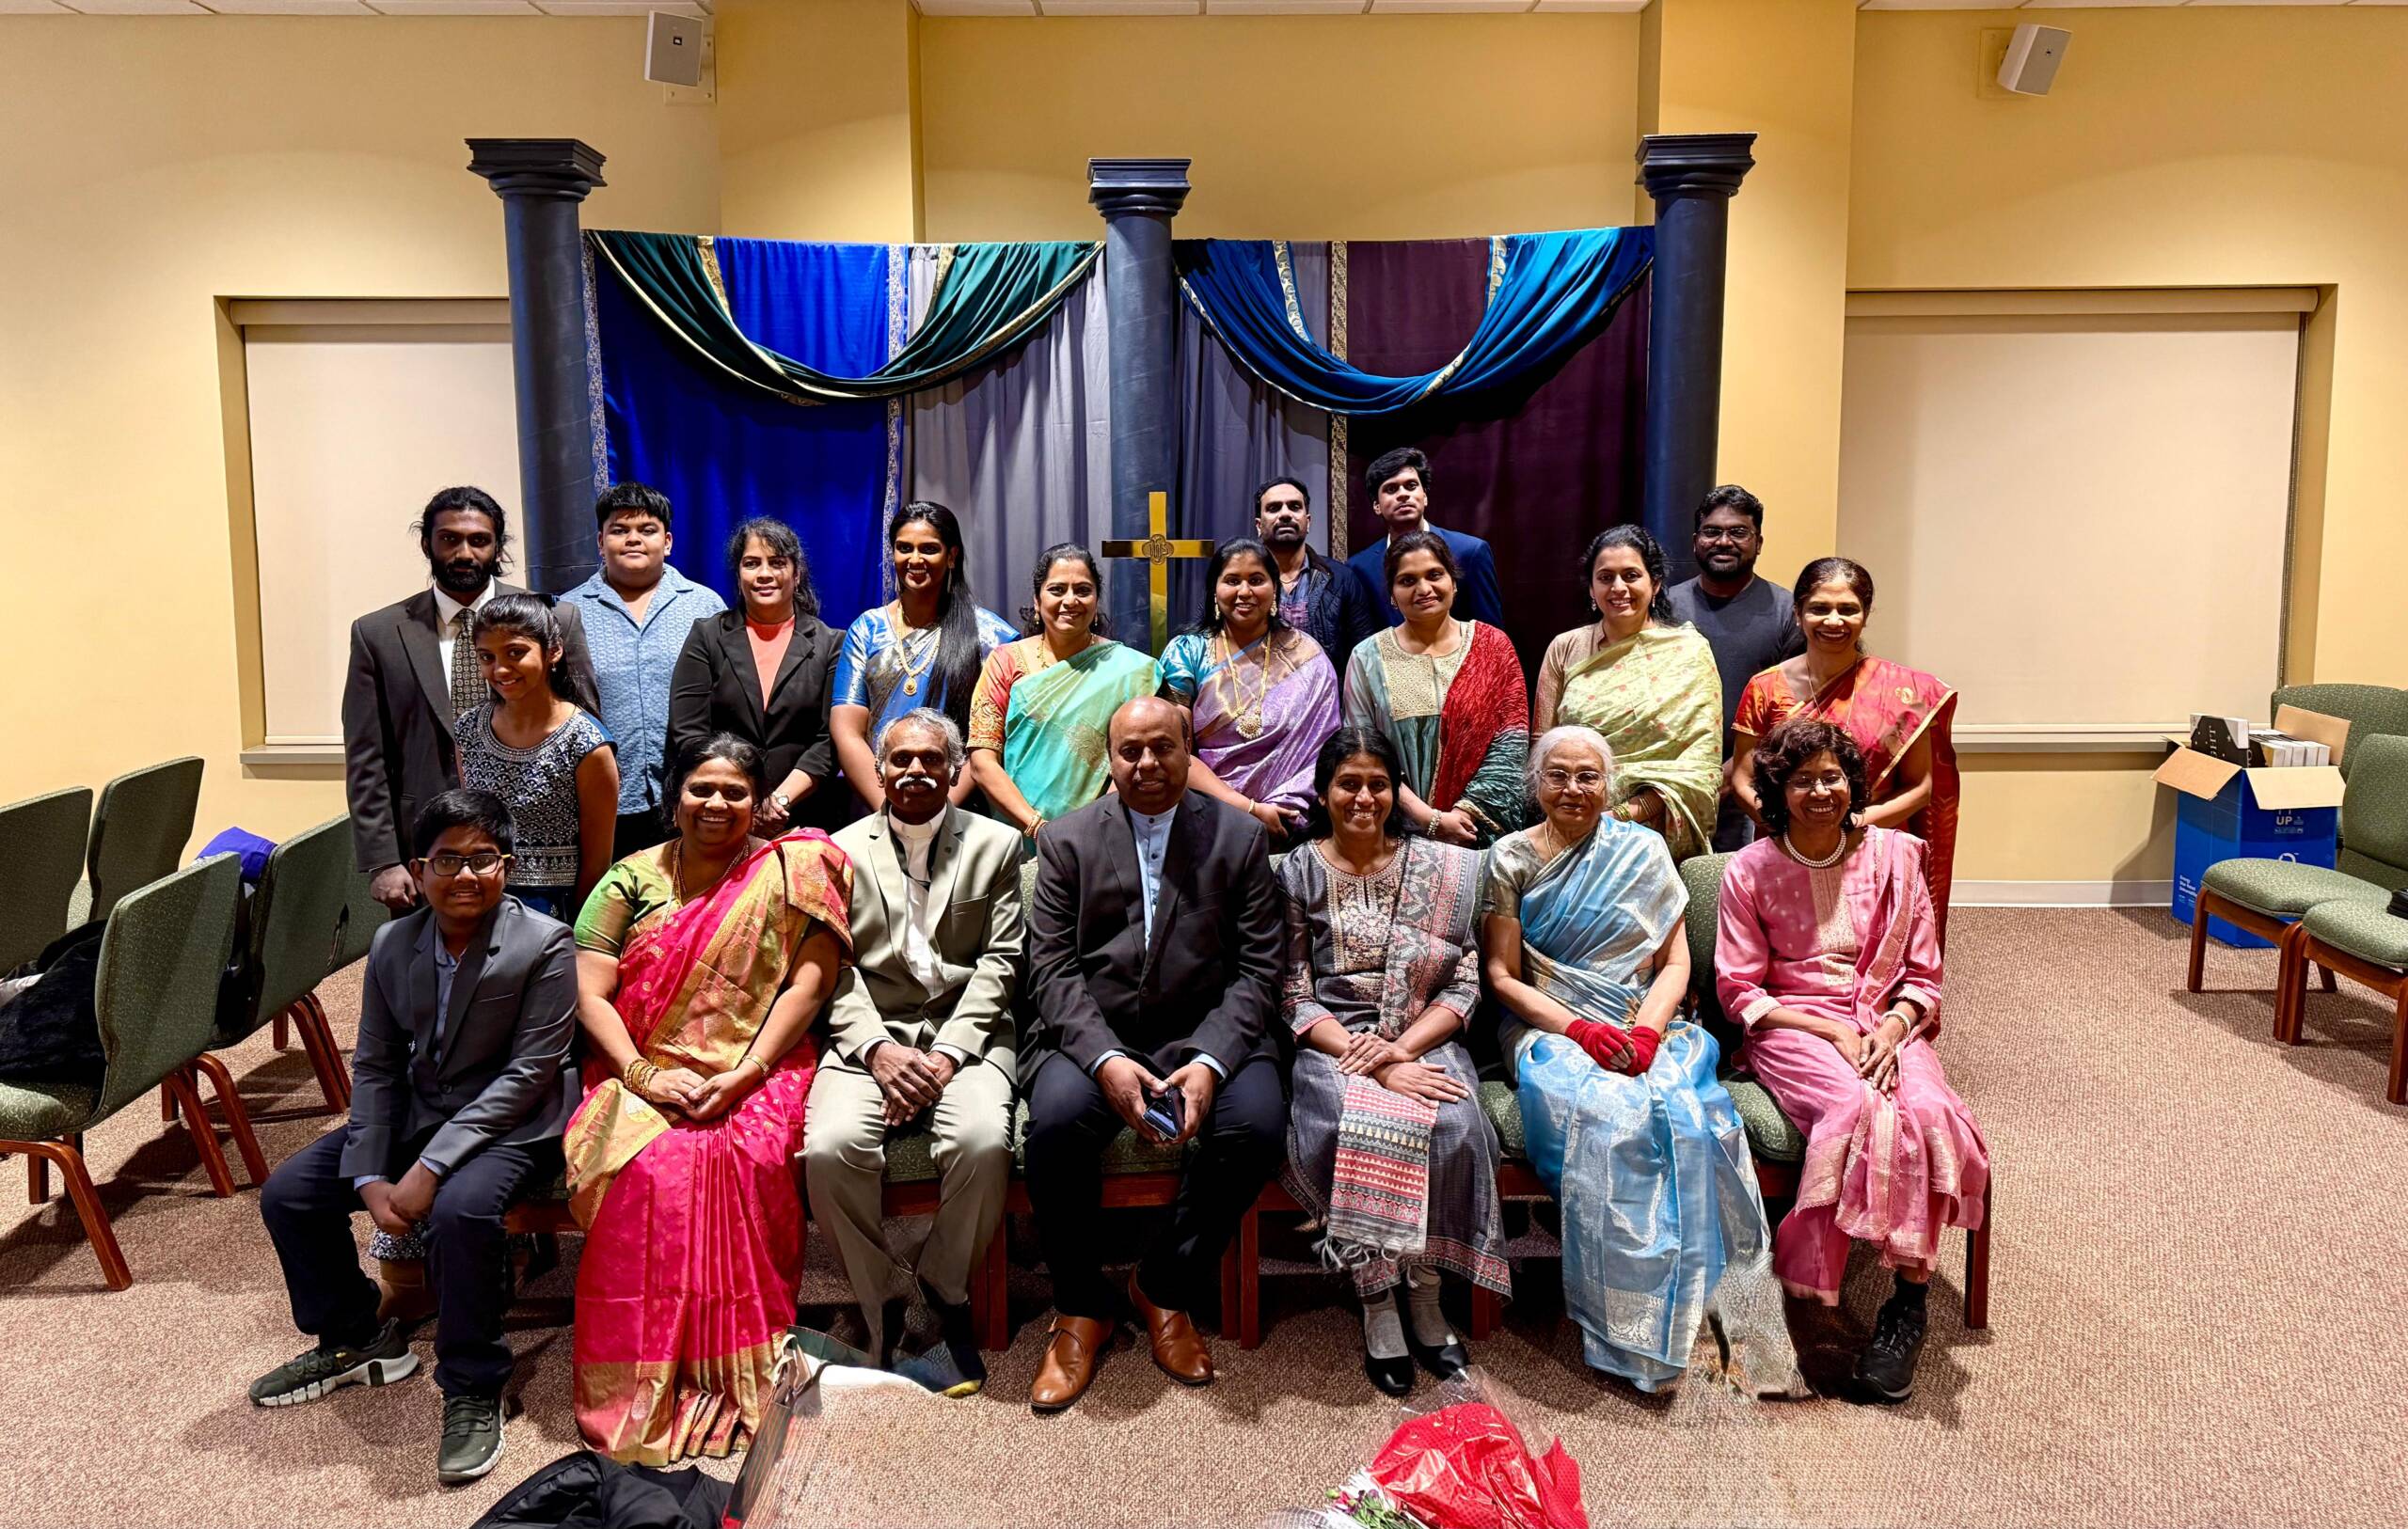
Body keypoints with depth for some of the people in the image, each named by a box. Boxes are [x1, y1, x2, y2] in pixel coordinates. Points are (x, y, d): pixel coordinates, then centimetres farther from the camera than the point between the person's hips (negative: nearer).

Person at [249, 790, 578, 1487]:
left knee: (461, 1208, -35)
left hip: (509, 1123, -7)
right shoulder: (392, 945, 2)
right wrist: (371, 1177, -7)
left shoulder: (544, 946, -16)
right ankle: (356, 1339, 23)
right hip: (414, 1115, 7)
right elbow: (374, 1067, 6)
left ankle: (473, 1391, -13)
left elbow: (529, 1073, -19)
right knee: (286, 1193, -1)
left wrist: (431, 1167, -24)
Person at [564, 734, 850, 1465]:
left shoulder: (789, 870, 7)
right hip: (645, 1078, 2)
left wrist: (743, 1075, -14)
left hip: (756, 1078, -1)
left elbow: (809, 981, -3)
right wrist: (641, 1073, -13)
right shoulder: (631, 879, 12)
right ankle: (647, 1390, -19)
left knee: (747, 1158, -31)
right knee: (654, 1164, -29)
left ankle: (735, 1372, -18)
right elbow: (590, 993, 4)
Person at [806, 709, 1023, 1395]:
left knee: (984, 1142, -30)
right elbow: (834, 969, 5)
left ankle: (940, 1288, -2)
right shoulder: (843, 851, 13)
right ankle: (887, 1308, -5)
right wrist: (876, 1048, -12)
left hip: (966, 1034, -1)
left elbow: (999, 963, 2)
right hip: (871, 1036, 1)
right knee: (829, 1147, -27)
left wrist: (949, 1053, -11)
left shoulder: (996, 845, 11)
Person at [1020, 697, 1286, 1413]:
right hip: (1093, 1035, 0)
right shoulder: (1067, 840, 7)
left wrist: (1209, 1063, -16)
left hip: (1204, 1036, 1)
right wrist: (1105, 1059, -18)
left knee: (1259, 1123, -28)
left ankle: (1164, 1285, 0)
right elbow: (1053, 970, -1)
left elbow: (1257, 971, 1)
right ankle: (1081, 1307, -3)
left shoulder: (1239, 837, 7)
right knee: (1057, 1120, -30)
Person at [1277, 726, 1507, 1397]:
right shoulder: (1298, 873, 5)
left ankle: (1426, 1298, -10)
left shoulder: (1439, 868, 9)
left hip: (1423, 1041, 1)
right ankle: (1377, 1309, -16)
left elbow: (1464, 985, 5)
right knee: (1352, 1128, -33)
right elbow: (1294, 996, -1)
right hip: (1333, 1044, -1)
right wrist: (1372, 1064, -15)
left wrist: (1401, 1049, -13)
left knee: (1454, 1128, -29)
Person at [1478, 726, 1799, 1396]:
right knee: (1606, 1120, -34)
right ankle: (1632, 1333, -25)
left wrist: (1646, 1029, -12)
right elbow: (1502, 975, 2)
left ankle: (1694, 1307, -23)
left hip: (1647, 1027, 2)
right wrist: (1580, 1028, -13)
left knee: (1686, 1115, -32)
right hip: (1550, 1028, -1)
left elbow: (1675, 963, 8)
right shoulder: (1512, 859, 7)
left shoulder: (1644, 852, 12)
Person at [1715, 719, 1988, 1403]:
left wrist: (1890, 1031, -11)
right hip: (1792, 1027, -2)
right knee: (1854, 1108, -34)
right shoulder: (1750, 871, 2)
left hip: (1885, 1021, 2)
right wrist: (1833, 1033, -12)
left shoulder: (1893, 855, 8)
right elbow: (1740, 990, -1)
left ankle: (1910, 1301, -18)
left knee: (1929, 1113, -30)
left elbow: (1922, 976, 9)